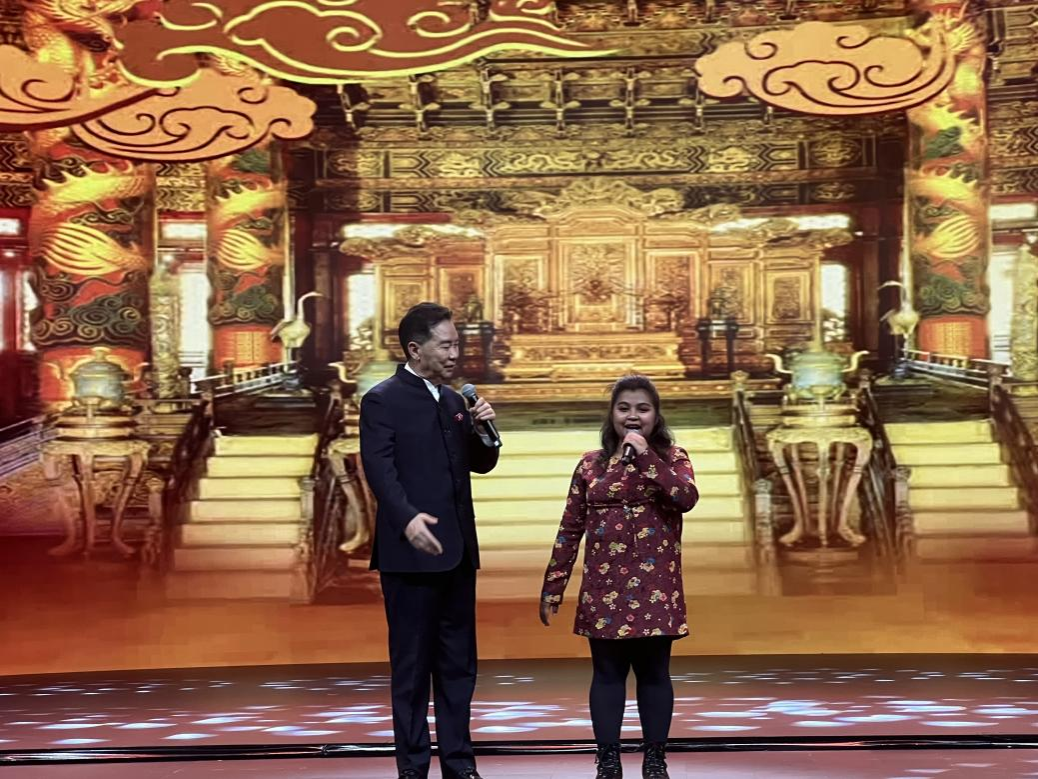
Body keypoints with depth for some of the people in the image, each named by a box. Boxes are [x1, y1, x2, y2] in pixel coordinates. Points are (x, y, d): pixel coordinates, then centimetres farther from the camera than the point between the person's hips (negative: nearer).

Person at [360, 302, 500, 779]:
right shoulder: (382, 401, -6)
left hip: (457, 551, 7)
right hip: (411, 552, -7)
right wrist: (407, 518, -31)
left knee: (458, 663, 10)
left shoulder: (453, 401, 15)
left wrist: (482, 431, -1)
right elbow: (379, 468, -16)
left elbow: (480, 464, 20)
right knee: (412, 664, 1)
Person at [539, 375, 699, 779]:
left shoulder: (672, 457, 4)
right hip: (604, 588, 1)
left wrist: (645, 456, -18)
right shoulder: (590, 464, 6)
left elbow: (687, 498, -18)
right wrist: (552, 588, 4)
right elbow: (570, 529, 7)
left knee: (654, 673, 5)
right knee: (608, 673, 5)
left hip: (655, 588, -1)